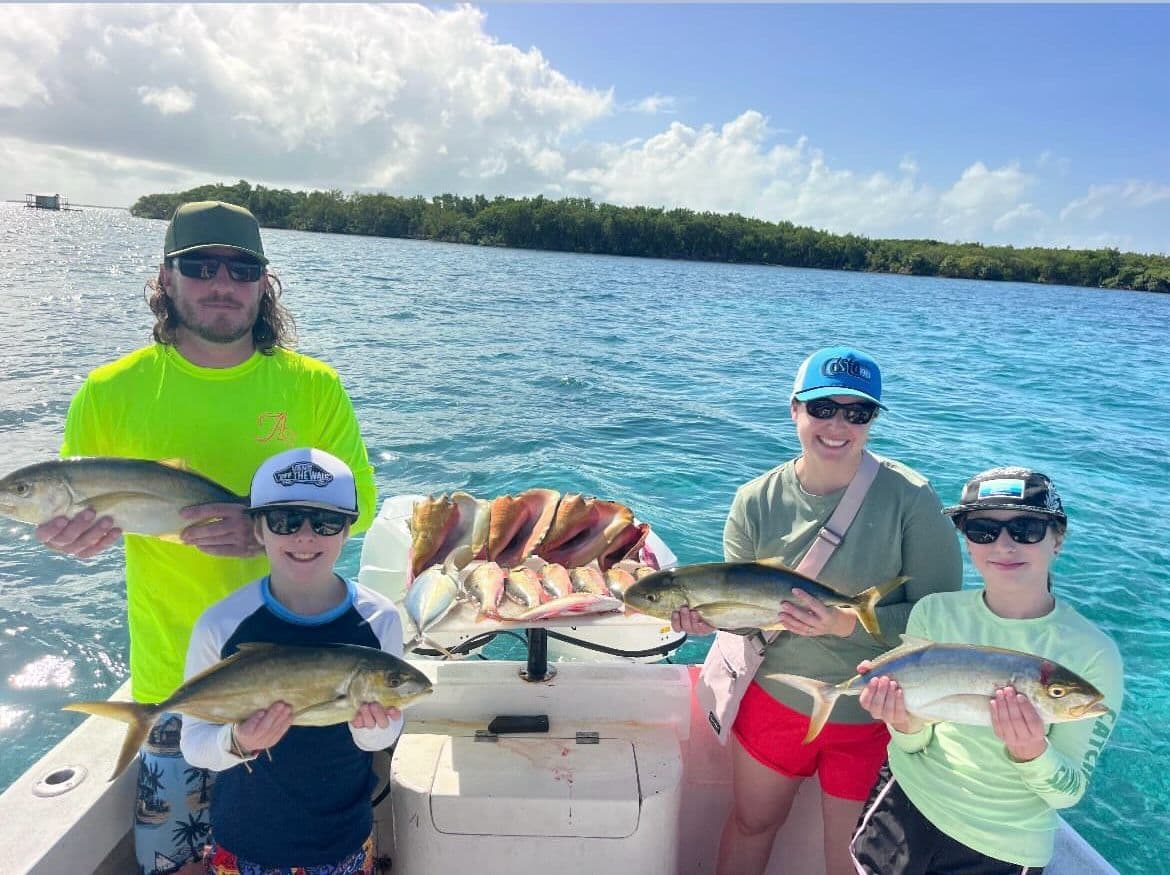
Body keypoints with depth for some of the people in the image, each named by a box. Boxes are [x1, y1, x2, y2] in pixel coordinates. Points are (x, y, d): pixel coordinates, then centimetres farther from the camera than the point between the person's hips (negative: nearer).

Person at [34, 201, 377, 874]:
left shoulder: (315, 387, -6)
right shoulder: (111, 391, -5)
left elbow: (358, 500, -6)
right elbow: (68, 521, 5)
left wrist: (268, 529, -23)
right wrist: (69, 534, -19)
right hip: (172, 678, 0)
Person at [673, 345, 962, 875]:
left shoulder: (910, 499, -19)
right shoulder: (757, 500, -10)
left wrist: (847, 624, -32)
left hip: (874, 717, -2)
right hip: (775, 699, 3)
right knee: (751, 821, 24)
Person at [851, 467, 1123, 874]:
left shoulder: (1093, 654, -18)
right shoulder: (934, 612, -13)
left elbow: (1068, 792, -11)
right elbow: (915, 745, -5)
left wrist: (1031, 751, -31)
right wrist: (906, 723, -27)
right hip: (905, 808, 1)